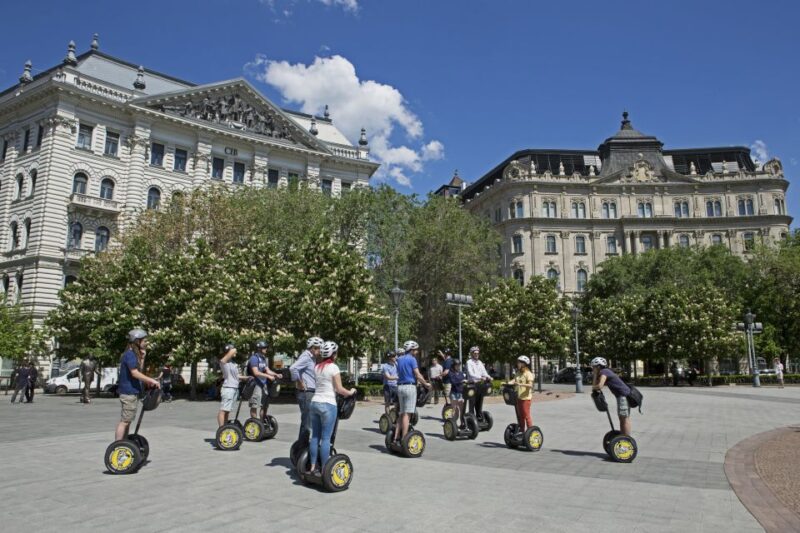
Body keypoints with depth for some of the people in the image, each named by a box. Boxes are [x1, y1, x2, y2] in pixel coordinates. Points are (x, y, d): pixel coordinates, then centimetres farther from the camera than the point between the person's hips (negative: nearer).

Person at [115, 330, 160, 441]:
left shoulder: (134, 354, 16)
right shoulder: (130, 354, -15)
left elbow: (140, 370, 13)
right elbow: (135, 373, -23)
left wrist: (142, 357, 5)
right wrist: (152, 380, -23)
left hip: (133, 392, 10)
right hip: (129, 392, -10)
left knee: (127, 421, 15)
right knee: (124, 421, -6)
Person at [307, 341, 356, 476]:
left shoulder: (317, 367, 11)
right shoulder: (333, 367, -9)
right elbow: (339, 389, -8)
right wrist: (350, 392, 10)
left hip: (315, 402, 7)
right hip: (328, 405, -6)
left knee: (315, 437, 11)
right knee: (325, 438, -2)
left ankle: (312, 468, 15)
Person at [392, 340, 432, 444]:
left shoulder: (399, 359, 14)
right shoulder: (412, 359, -9)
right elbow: (418, 375, -13)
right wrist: (426, 384, 1)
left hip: (400, 386, 7)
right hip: (410, 387, -7)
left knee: (401, 414, 13)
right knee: (407, 414, -7)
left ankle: (396, 438, 10)